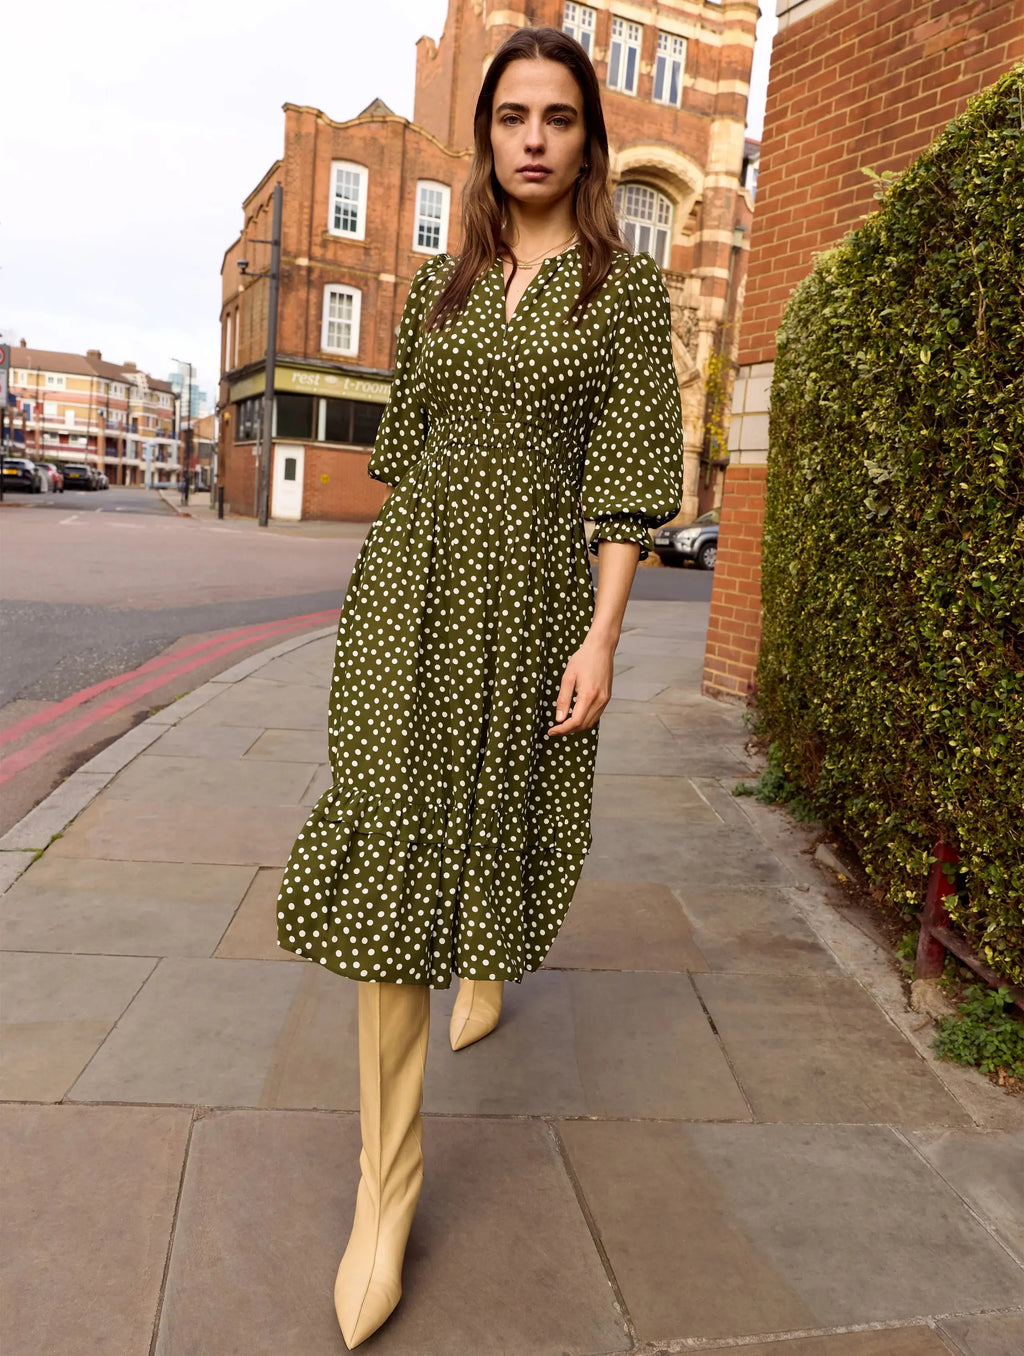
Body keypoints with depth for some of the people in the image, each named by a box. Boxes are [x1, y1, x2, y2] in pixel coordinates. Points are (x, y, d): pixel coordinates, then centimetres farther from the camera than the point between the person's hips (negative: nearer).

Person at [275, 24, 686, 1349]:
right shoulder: (439, 285, 12)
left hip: (533, 584, -1)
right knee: (392, 845, -6)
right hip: (413, 582, 2)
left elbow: (627, 471, -5)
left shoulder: (627, 284, 3)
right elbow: (403, 445, 15)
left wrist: (600, 636, -12)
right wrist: (383, 587, 13)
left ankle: (489, 961, 52)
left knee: (503, 807, 14)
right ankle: (387, 1178, 4)